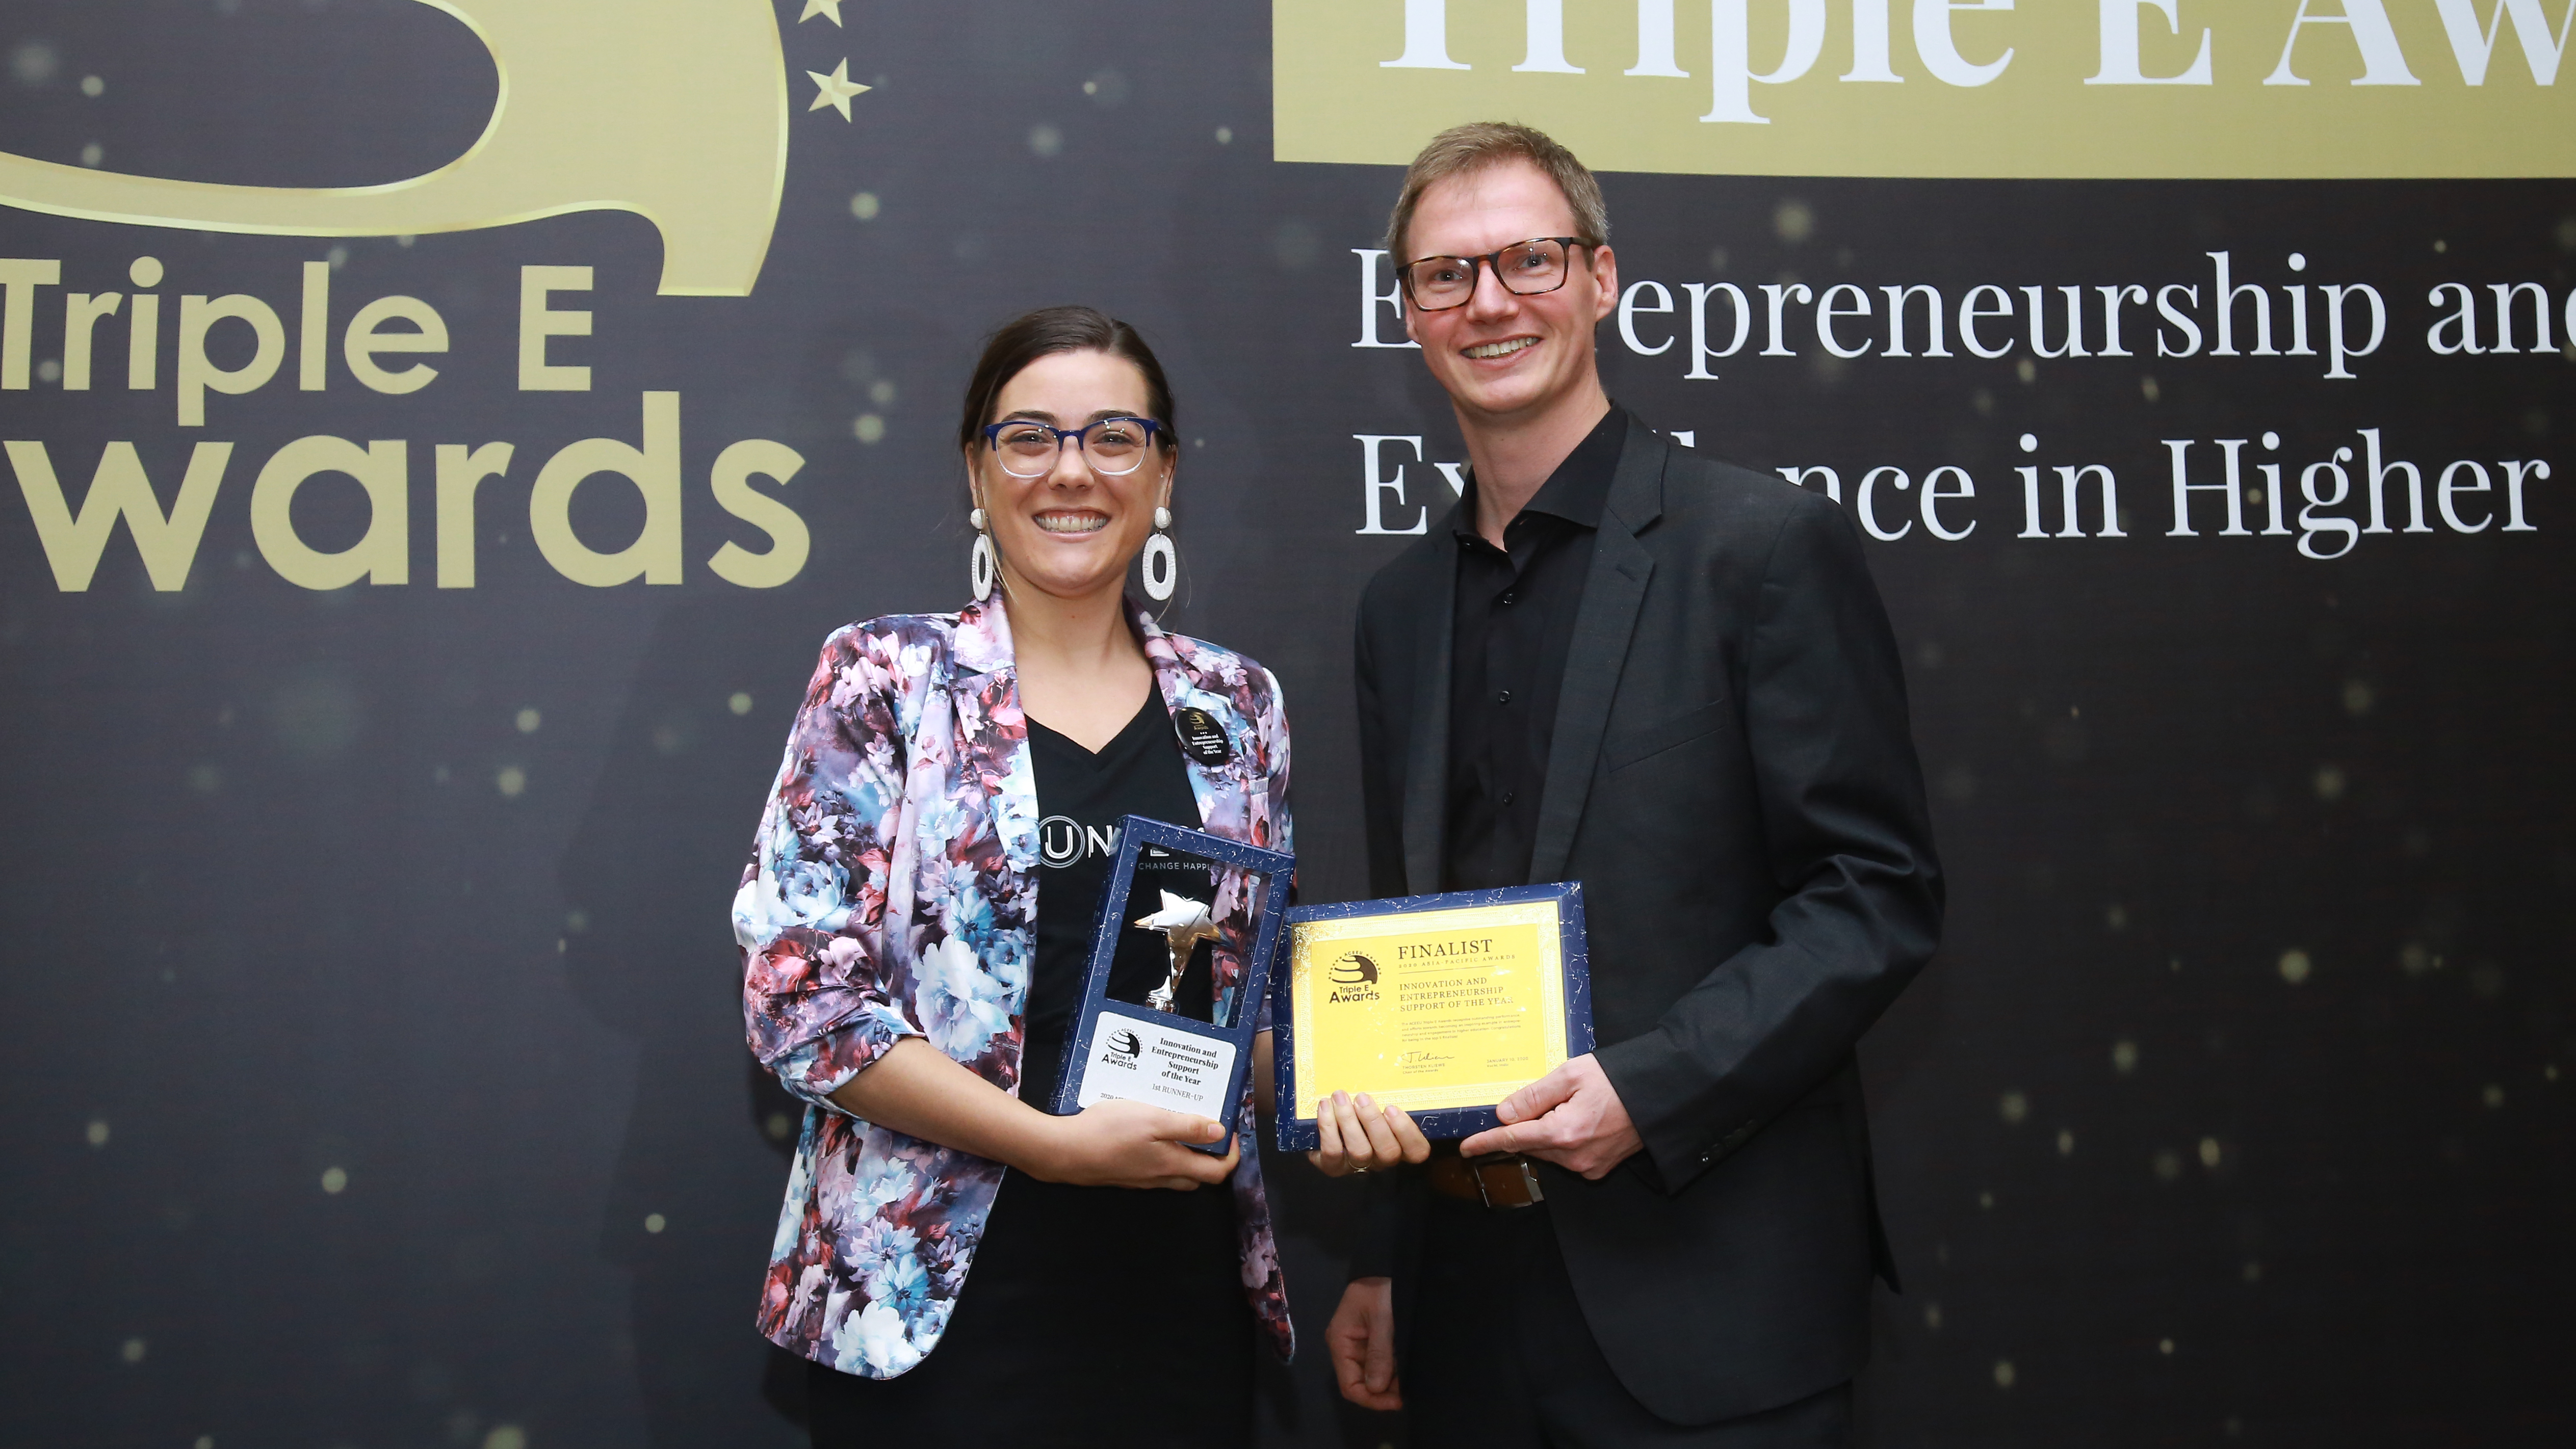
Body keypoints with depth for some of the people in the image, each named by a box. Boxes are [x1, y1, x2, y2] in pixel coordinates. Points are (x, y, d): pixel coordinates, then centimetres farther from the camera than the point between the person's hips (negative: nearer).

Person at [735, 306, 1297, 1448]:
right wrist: (1058, 1141, -16)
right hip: (942, 1301, -3)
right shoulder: (885, 679, -4)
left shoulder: (1234, 704, 7)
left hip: (1182, 1284, 4)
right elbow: (799, 998, -10)